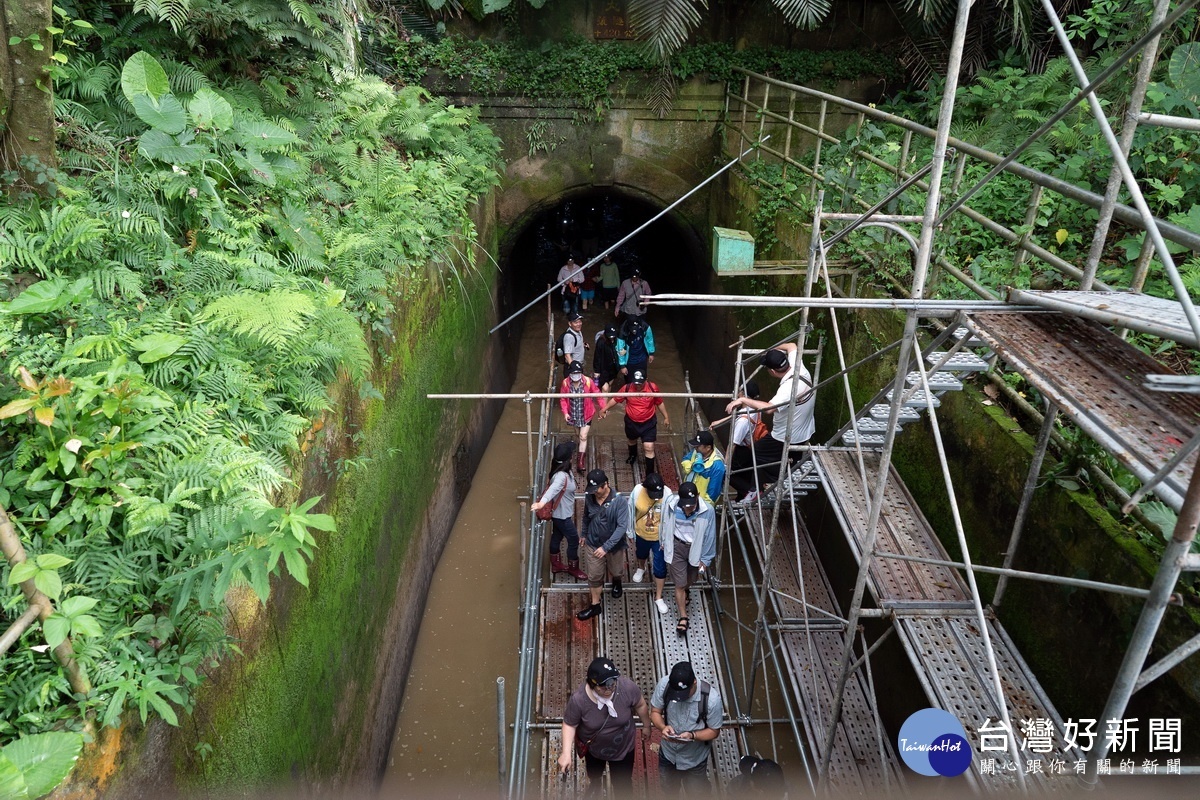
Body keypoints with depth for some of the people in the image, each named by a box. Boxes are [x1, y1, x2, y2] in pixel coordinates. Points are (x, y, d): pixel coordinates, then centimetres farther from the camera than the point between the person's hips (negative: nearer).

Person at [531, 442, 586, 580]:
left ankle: (556, 565, 42)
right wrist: (541, 502, -69)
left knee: (557, 538, 23)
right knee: (574, 540, 9)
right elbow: (552, 489, -53)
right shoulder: (561, 476, -34)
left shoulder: (563, 471, -4)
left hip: (560, 513, 9)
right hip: (562, 515, -9)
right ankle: (573, 568, 29)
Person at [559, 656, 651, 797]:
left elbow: (640, 705, -12)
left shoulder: (627, 687, -34)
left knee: (622, 785, 16)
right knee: (593, 773, 34)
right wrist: (566, 753, -25)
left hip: (623, 748, -1)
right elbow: (569, 725, -18)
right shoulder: (578, 699, -36)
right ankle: (595, 783, 69)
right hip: (593, 747, 2)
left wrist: (646, 726, 3)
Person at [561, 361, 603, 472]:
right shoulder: (565, 383, -15)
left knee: (583, 437, -5)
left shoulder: (588, 382, -20)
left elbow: (597, 394, -9)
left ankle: (580, 461, 0)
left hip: (585, 414, -2)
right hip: (573, 415, 2)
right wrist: (565, 412, -15)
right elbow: (563, 399, -5)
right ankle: (582, 450, 50)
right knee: (578, 435, 21)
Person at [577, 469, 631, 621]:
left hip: (614, 545, -2)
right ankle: (595, 605, 32)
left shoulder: (619, 501, -28)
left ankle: (616, 582, 59)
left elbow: (622, 526, -30)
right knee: (594, 575, 13)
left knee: (615, 571, 24)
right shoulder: (590, 498, -14)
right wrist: (584, 534, 19)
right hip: (593, 544, 2)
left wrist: (606, 547, -35)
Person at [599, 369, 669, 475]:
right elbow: (615, 399, -4)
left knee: (649, 448, -6)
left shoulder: (653, 387, -19)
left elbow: (659, 403, -4)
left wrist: (666, 417, 2)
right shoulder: (627, 388, -20)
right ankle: (633, 456, 62)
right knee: (632, 440, 29)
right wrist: (604, 409, -5)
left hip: (648, 423, -2)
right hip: (631, 422, 2)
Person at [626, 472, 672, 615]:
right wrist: (631, 534, -1)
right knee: (641, 554, 33)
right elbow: (631, 513, -10)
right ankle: (641, 569, 67)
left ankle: (658, 597, 29)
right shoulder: (637, 491, -26)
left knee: (660, 568, 8)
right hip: (641, 534, 2)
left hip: (659, 537, -2)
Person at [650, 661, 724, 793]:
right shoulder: (664, 684, -26)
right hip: (668, 753, 3)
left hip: (695, 758, -2)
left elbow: (714, 731, -17)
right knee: (668, 789, 28)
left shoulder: (711, 697, -32)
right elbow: (655, 712, -9)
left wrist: (692, 736, -34)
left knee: (696, 793, 22)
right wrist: (663, 727, -30)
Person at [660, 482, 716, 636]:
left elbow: (709, 537, -14)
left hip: (696, 549, 1)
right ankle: (683, 618, 23)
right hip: (677, 547, -1)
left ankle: (685, 590, 60)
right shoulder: (671, 505, -23)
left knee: (691, 579, 25)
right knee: (680, 584, 5)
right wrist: (664, 543, 10)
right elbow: (665, 525, -3)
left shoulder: (707, 511, -27)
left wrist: (704, 560, -7)